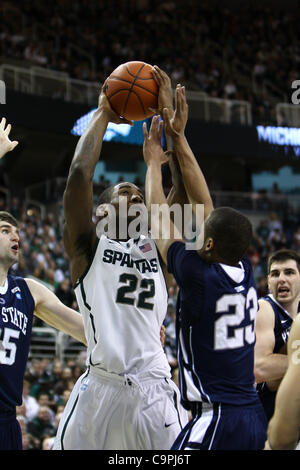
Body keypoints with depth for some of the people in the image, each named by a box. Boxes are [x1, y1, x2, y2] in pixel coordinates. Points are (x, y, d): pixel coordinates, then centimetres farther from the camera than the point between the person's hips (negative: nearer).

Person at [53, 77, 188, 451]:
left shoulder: (158, 246, 19)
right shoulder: (87, 245, 9)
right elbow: (80, 174, -4)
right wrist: (102, 114, 5)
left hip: (154, 390, 3)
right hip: (100, 387, -3)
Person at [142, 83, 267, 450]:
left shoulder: (199, 276, -15)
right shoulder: (244, 272, 4)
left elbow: (161, 222, 0)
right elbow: (202, 203, 12)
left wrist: (153, 161, 13)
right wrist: (179, 139, 16)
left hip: (216, 419, -8)